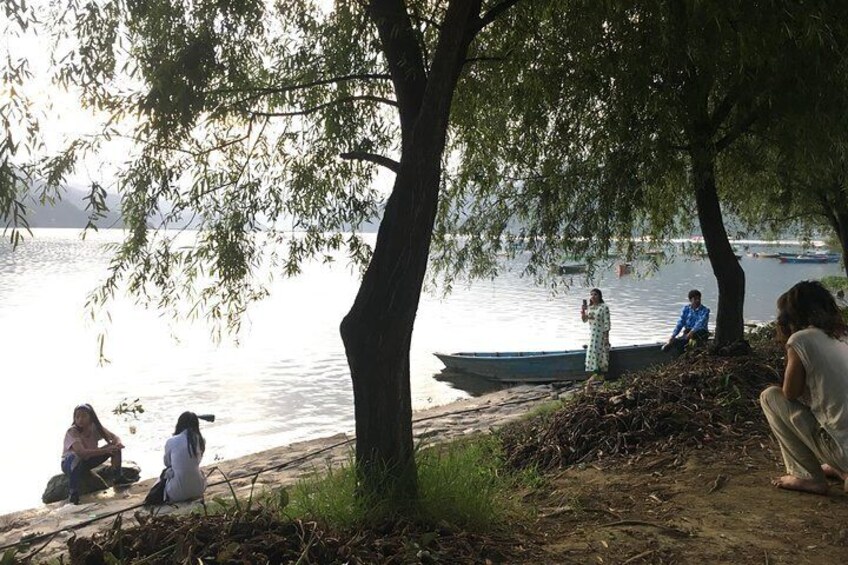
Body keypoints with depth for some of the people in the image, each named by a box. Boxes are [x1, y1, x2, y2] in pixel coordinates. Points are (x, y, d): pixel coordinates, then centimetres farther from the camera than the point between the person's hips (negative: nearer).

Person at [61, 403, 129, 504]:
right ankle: (72, 492, -32)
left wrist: (118, 443, -34)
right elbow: (81, 452, -42)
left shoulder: (95, 427, -12)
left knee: (115, 446, -10)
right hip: (70, 463, -6)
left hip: (88, 461, 6)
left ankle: (118, 477, -2)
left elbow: (115, 437, -8)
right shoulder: (72, 431, -28)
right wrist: (105, 450, -50)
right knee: (76, 457, -42)